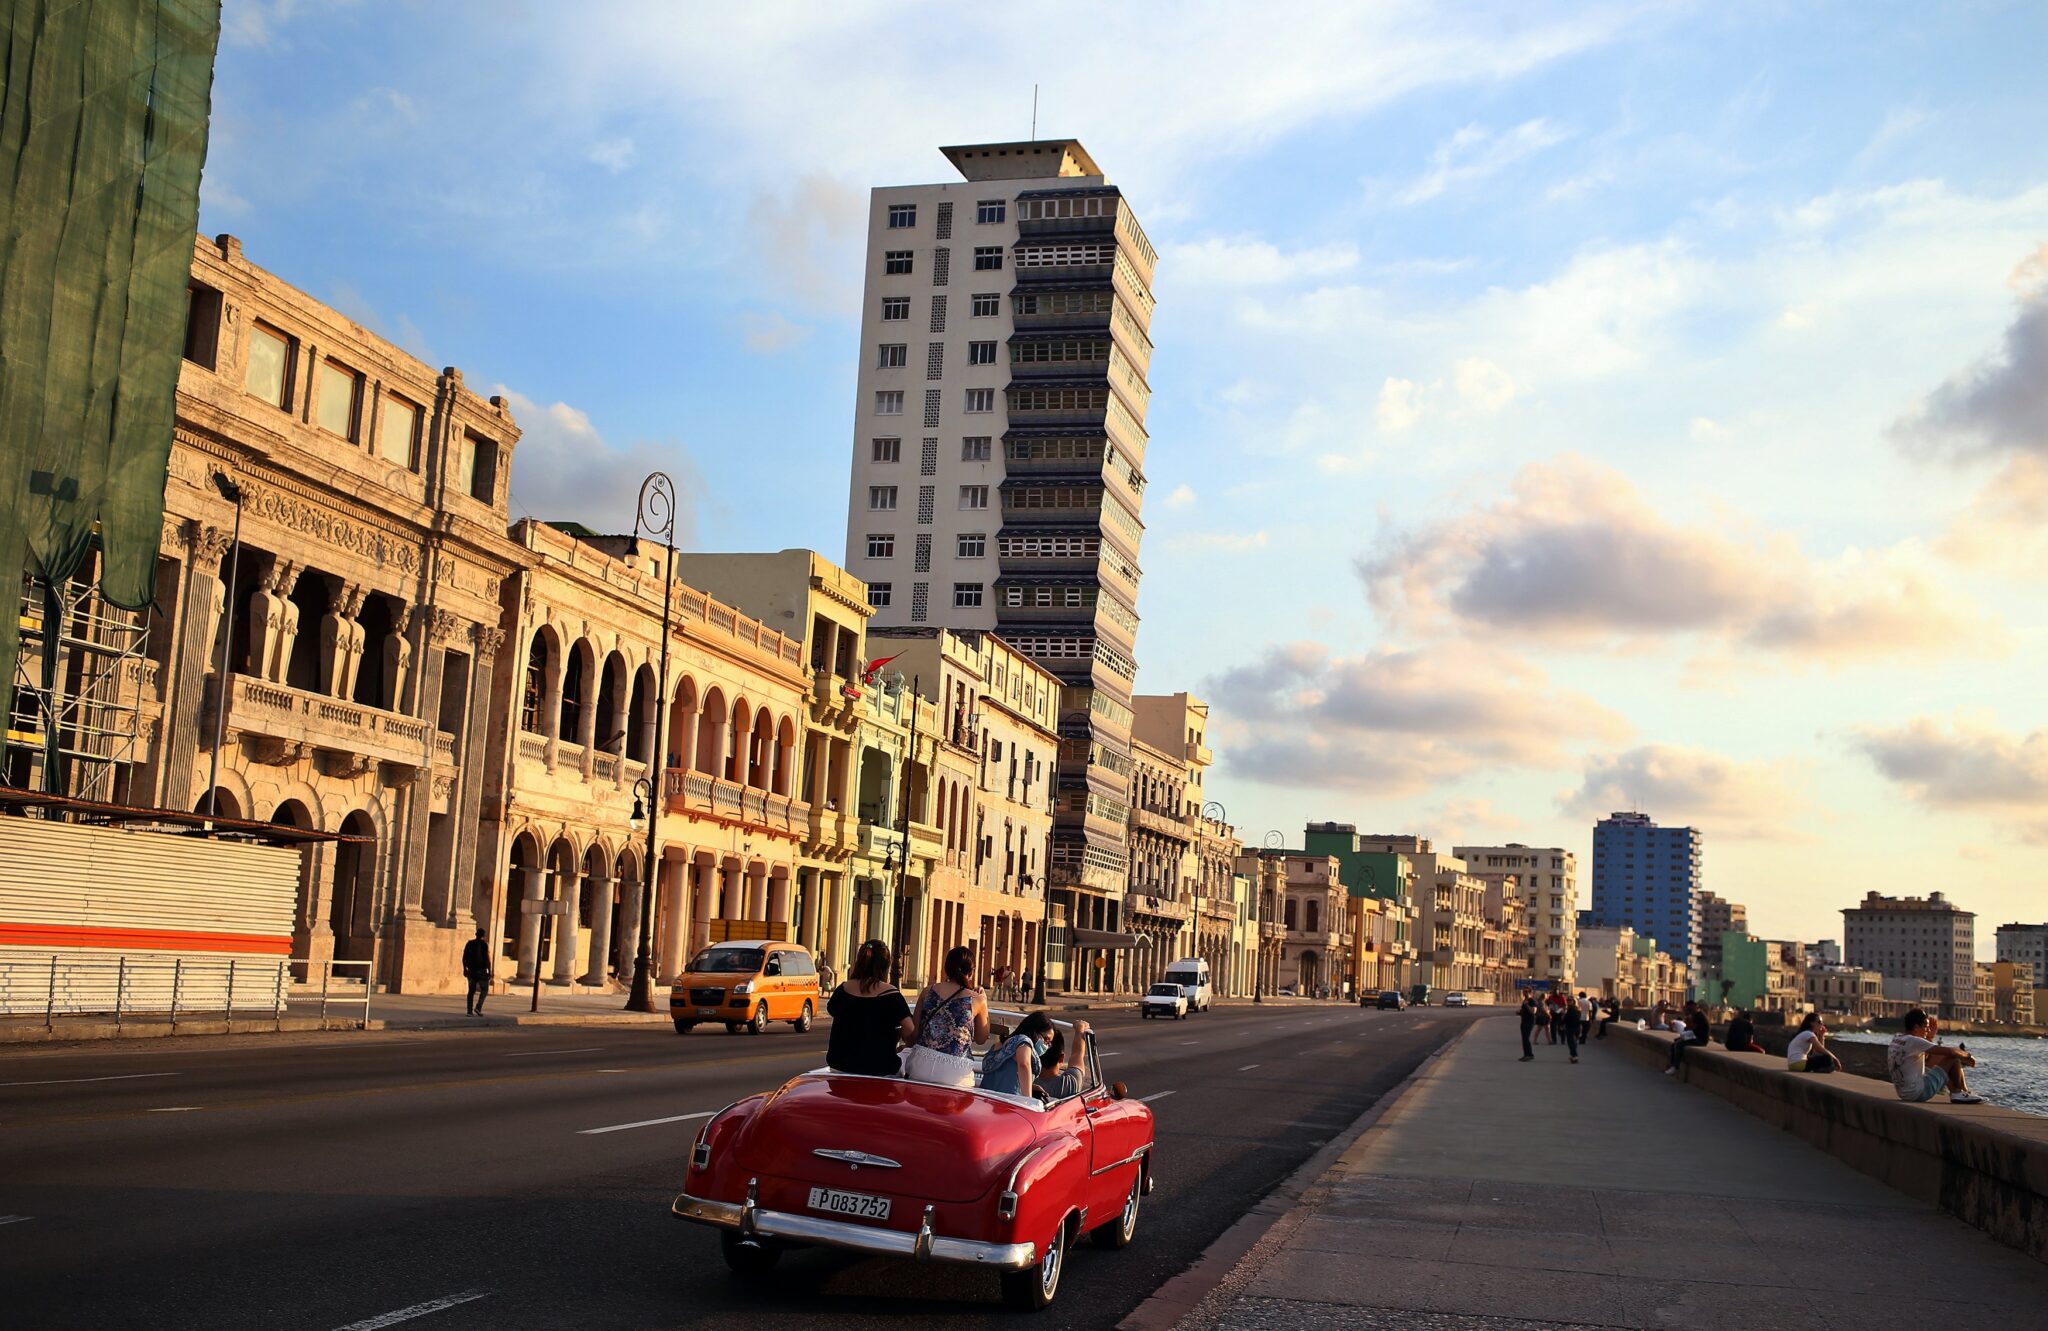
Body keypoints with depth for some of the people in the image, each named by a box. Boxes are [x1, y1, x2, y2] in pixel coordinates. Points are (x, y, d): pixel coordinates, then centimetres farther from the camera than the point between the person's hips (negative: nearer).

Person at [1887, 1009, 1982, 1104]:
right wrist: (1967, 1055, 1)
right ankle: (1958, 1093, 13)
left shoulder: (1896, 1040, 10)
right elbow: (1949, 1051, -15)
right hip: (1918, 1093, -9)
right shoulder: (1913, 1041, -17)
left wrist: (1930, 1037, 14)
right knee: (1953, 1059, -5)